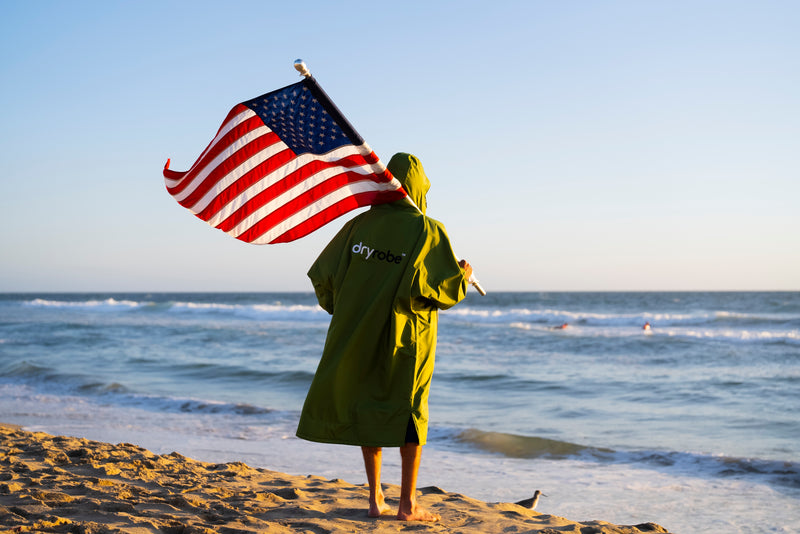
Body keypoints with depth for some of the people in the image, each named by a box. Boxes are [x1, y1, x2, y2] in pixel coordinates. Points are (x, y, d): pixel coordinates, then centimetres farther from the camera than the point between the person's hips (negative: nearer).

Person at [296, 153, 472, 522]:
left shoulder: (360, 224, 1)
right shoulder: (427, 231, -10)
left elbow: (323, 274, 0)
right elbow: (446, 289, -17)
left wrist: (343, 309, 18)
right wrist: (463, 277, 5)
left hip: (361, 334, 3)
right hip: (407, 338, -3)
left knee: (369, 408, 14)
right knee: (409, 413, 7)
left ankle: (375, 498, 16)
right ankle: (407, 503, 10)